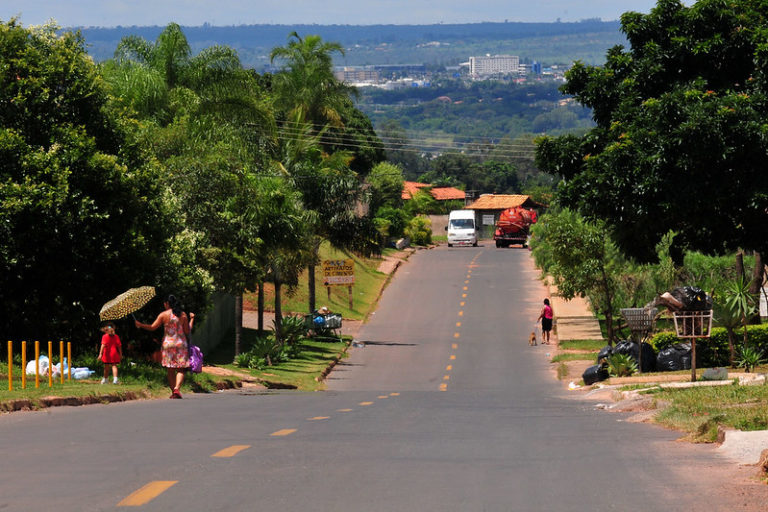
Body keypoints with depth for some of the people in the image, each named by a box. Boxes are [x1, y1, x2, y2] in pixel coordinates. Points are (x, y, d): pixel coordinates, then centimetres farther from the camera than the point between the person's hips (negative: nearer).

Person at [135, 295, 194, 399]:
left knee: (171, 370, 10)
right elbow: (187, 331, 3)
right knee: (180, 369, -1)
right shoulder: (183, 315, 0)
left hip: (168, 343, 0)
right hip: (181, 344, 0)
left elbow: (152, 327, -3)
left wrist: (140, 325, 11)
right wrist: (192, 319, 18)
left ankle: (173, 391, 9)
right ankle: (177, 388, -22)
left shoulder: (164, 315, -3)